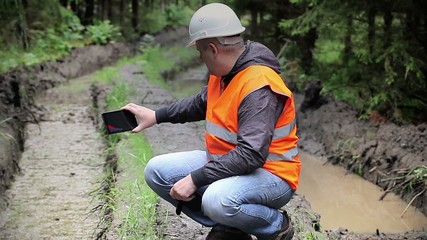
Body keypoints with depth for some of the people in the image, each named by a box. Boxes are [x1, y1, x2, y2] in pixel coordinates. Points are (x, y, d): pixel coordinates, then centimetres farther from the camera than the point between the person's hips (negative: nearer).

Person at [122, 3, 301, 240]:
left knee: (217, 200, -39)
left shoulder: (259, 87, -26)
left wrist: (195, 179, -30)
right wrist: (156, 116, 19)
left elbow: (251, 155, -33)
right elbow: (201, 103, 25)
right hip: (225, 163, 9)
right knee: (157, 171, 1)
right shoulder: (224, 72, 3)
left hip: (269, 174, -9)